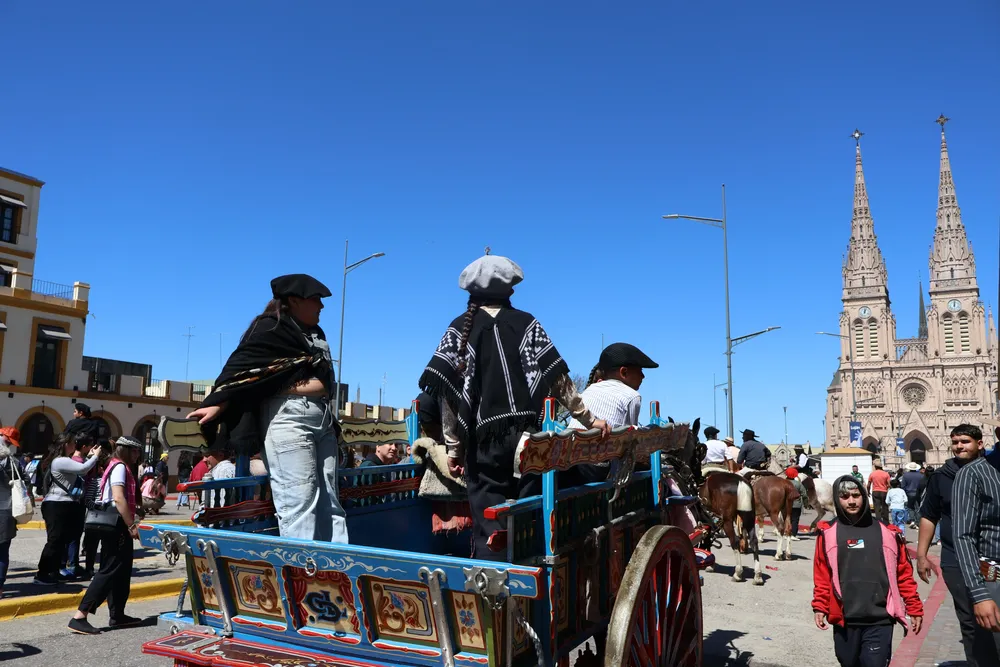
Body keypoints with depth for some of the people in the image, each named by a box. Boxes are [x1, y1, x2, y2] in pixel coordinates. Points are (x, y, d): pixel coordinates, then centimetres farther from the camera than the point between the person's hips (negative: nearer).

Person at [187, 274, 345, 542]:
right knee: (299, 502, -10)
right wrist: (217, 404, -19)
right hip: (288, 416, -8)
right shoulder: (270, 328, -2)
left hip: (323, 419, 8)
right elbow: (240, 365, -9)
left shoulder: (316, 333, 21)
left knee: (329, 502, 6)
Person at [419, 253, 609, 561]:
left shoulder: (460, 328, 6)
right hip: (526, 435, 1)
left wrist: (454, 447, 3)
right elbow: (557, 378, 4)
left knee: (490, 530, 1)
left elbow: (448, 390, -1)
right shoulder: (526, 323, 9)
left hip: (483, 438, -1)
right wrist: (589, 420, 11)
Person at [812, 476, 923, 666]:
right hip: (844, 621, 1)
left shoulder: (886, 532, 3)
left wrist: (914, 608, 7)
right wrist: (820, 607, -2)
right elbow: (822, 575, 4)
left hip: (879, 620, -1)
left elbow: (903, 573, 8)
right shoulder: (828, 533, 1)